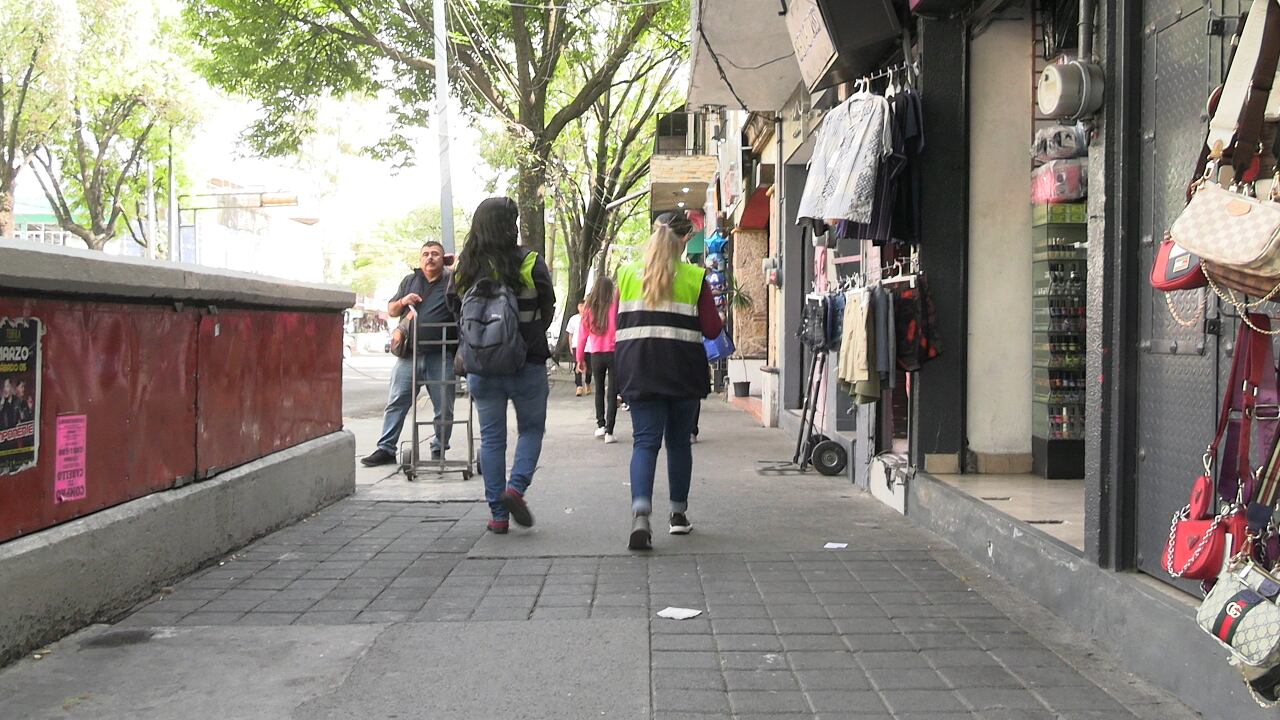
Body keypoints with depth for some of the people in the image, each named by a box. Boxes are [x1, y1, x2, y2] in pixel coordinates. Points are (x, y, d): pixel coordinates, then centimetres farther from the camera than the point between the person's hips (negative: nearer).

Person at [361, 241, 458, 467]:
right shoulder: (410, 281, 18)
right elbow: (391, 311, 22)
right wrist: (402, 302, -1)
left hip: (441, 357, -2)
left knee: (444, 409, 1)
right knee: (396, 403, 0)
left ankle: (439, 450, 14)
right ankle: (386, 449, 5)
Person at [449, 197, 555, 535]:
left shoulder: (465, 268, -1)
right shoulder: (529, 263, -10)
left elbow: (456, 311, 6)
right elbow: (547, 312, -1)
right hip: (527, 365, -3)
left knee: (491, 437, 11)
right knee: (531, 429, 15)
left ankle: (498, 514, 11)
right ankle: (516, 486, -7)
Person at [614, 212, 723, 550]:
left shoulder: (628, 276, 4)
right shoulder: (694, 278, -2)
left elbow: (617, 326, 8)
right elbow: (712, 329, -3)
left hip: (638, 370, 1)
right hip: (683, 372, -1)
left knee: (645, 441, -1)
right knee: (679, 442, 14)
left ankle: (640, 512, -22)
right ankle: (678, 514, 24)